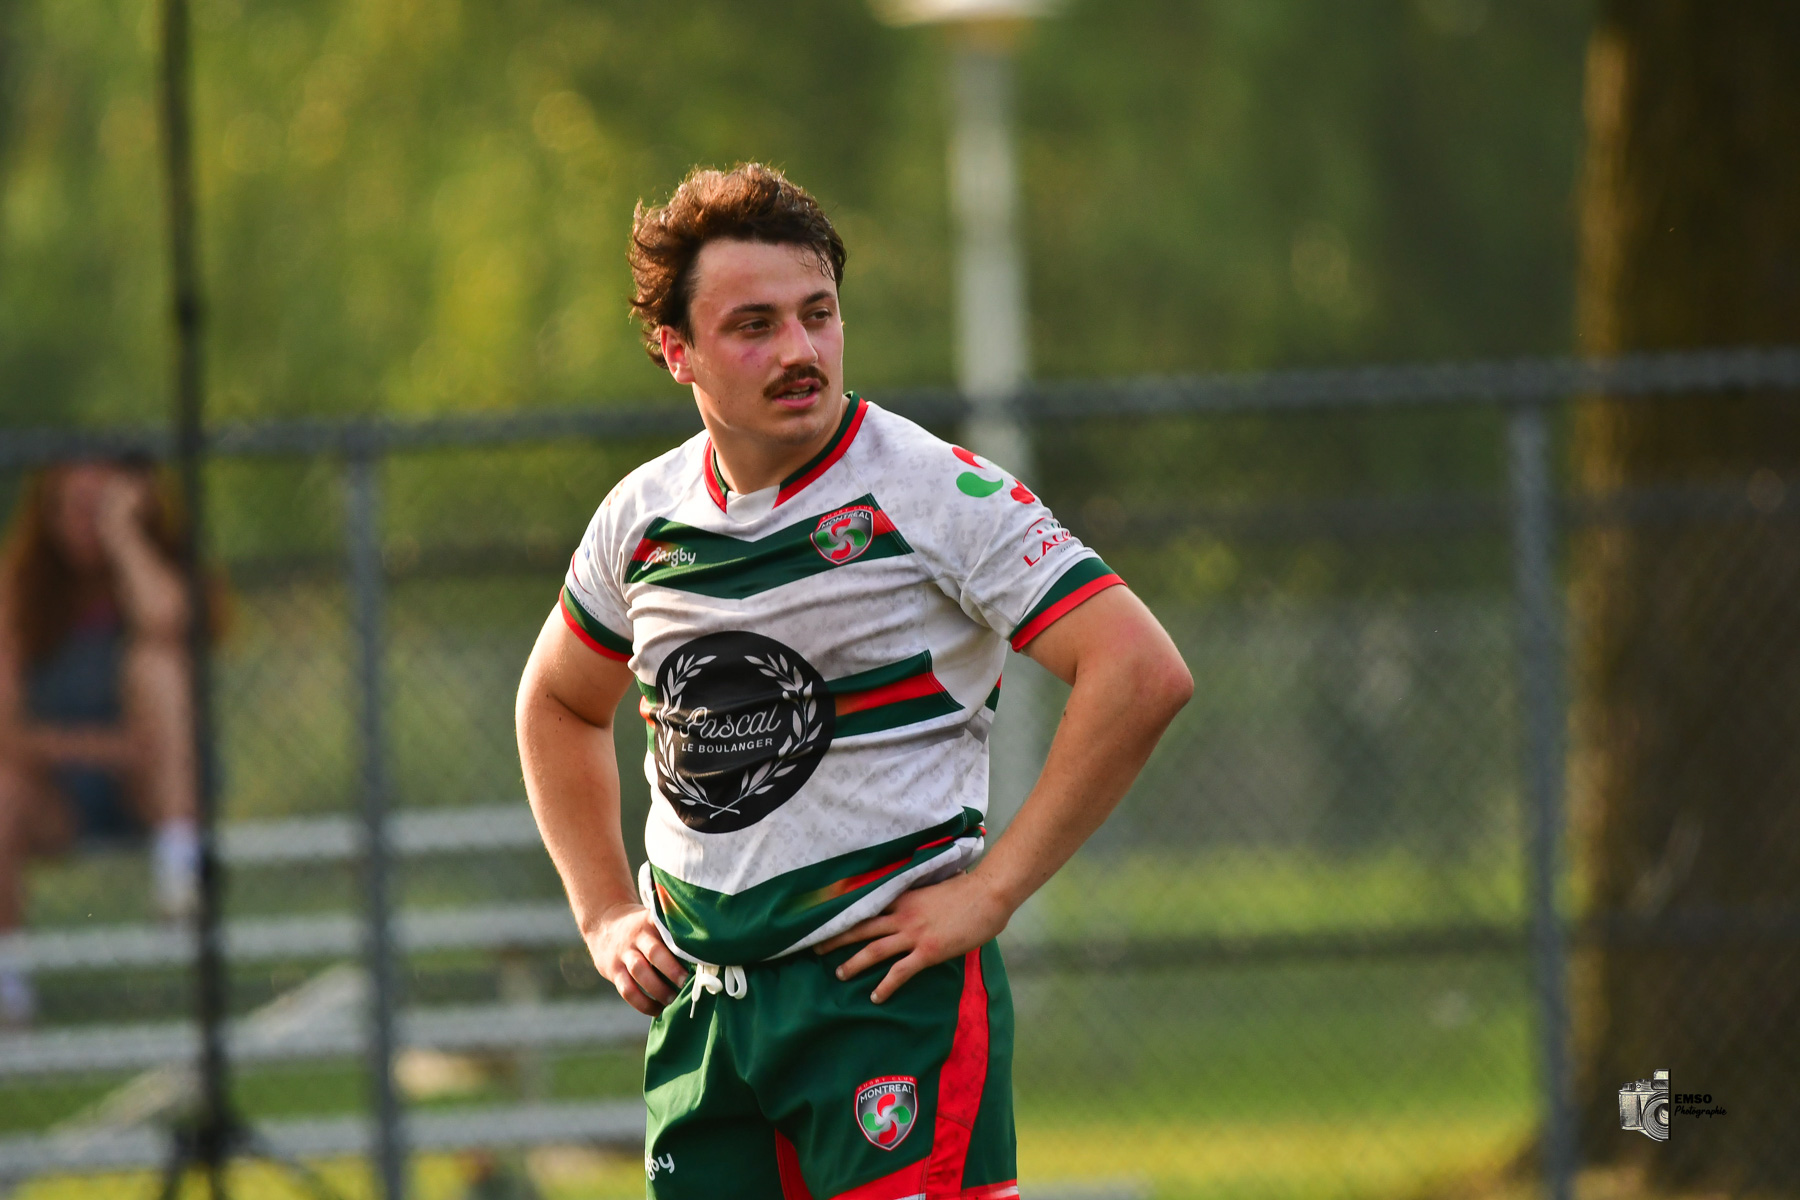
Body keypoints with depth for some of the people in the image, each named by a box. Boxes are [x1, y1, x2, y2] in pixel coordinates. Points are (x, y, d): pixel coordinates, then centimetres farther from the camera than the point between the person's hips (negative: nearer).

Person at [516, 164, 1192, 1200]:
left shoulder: (936, 494, -9)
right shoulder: (644, 517, 8)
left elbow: (1143, 675, -17)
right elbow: (558, 704, 28)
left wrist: (989, 894, -17)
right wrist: (605, 914, 16)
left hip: (889, 991, -6)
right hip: (699, 1001, 6)